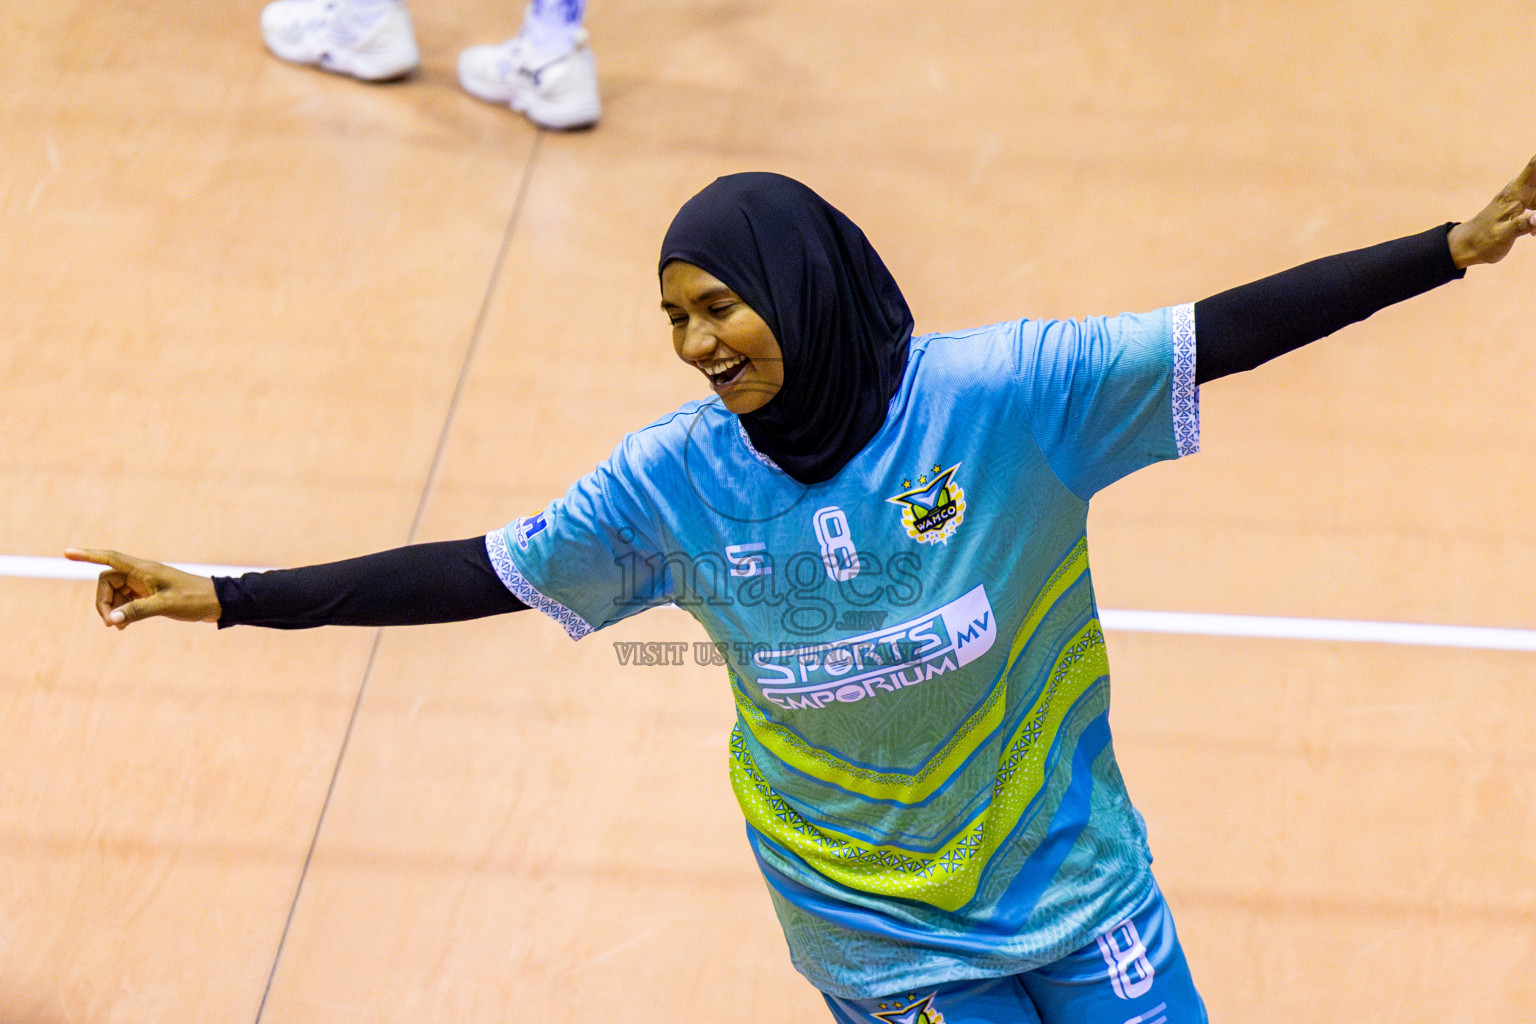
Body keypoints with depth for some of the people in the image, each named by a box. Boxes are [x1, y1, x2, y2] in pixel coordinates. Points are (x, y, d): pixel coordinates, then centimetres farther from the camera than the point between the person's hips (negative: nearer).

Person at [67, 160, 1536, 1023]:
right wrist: (230, 599, -8)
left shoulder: (1001, 392, -16)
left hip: (1067, 870, 0)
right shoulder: (673, 482, -10)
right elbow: (477, 571, -5)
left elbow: (1226, 329, -18)